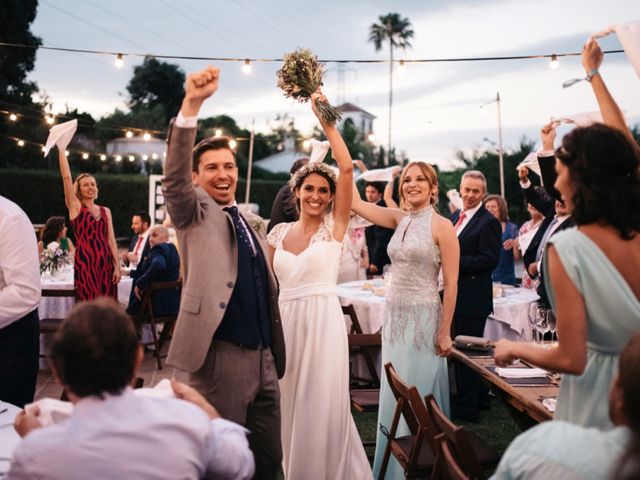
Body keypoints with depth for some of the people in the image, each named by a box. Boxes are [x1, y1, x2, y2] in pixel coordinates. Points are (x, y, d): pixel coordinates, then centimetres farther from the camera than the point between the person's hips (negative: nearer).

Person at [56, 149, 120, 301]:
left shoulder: (105, 211, 14)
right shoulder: (75, 206, 4)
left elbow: (111, 239, 10)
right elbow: (66, 177, -5)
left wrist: (117, 266, 2)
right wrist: (61, 149, -6)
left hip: (105, 262, 4)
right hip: (85, 262, -4)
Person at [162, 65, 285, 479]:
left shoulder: (255, 224, 17)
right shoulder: (194, 213, 1)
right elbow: (174, 177, -20)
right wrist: (192, 105, -32)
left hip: (263, 357, 6)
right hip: (220, 355, -6)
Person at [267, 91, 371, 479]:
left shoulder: (334, 226, -3)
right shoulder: (280, 232, 8)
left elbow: (347, 167, -14)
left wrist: (325, 118, -15)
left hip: (322, 322, -4)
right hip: (287, 323, 4)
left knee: (322, 409, -1)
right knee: (292, 409, 14)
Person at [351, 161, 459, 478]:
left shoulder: (441, 226, -9)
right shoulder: (399, 219, 7)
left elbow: (451, 284, -10)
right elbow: (355, 203, 2)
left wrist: (445, 331, -11)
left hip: (423, 318, -6)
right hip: (394, 316, 6)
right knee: (395, 396, 12)